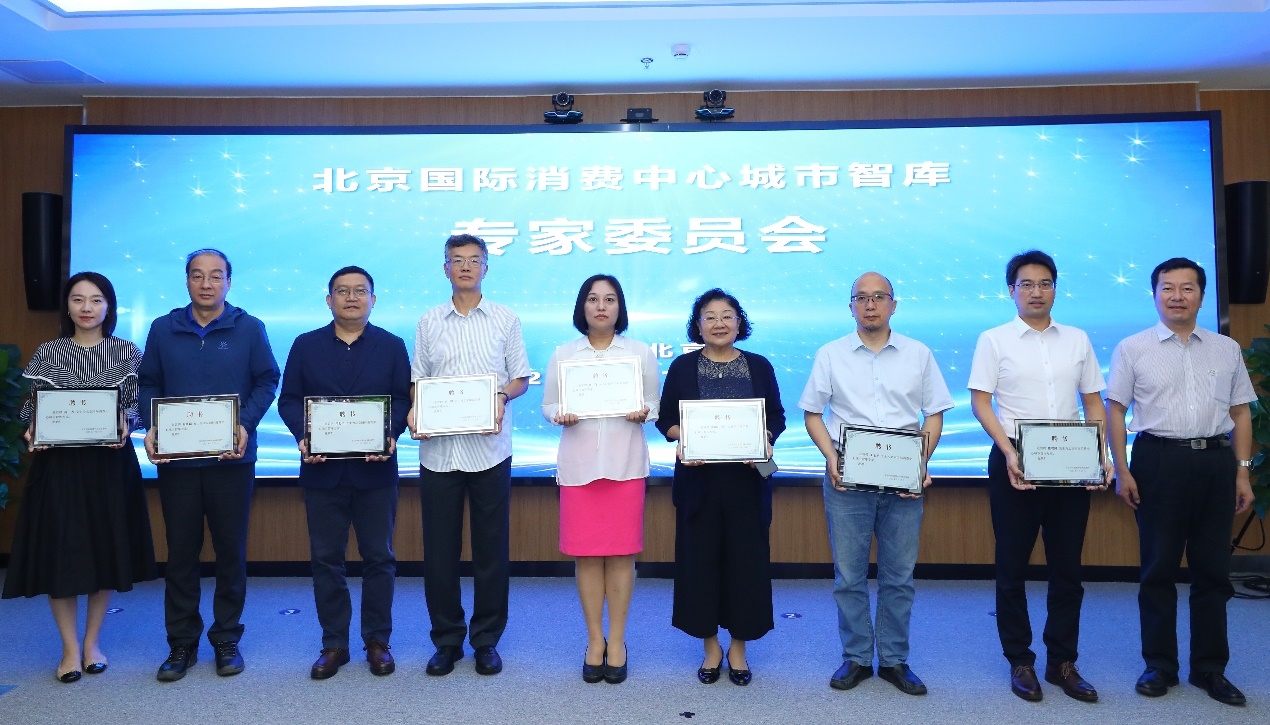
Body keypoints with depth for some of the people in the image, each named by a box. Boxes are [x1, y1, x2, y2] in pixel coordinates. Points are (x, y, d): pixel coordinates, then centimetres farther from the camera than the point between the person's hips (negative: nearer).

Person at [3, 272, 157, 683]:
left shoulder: (128, 353, 4)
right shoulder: (48, 354, 6)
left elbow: (137, 405, 2)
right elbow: (35, 407, 7)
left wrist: (125, 425, -18)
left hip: (110, 463, 0)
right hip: (58, 463, 0)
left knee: (105, 550, 6)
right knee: (59, 552, 0)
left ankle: (92, 641, 22)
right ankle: (70, 648, 15)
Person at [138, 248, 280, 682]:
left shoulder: (249, 329, 1)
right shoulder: (163, 329, 6)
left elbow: (267, 381, 0)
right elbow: (148, 384, 8)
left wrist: (246, 424, -14)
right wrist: (151, 427, -7)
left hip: (231, 458, -1)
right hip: (175, 459, 2)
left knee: (231, 549, 6)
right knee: (180, 551, 7)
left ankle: (227, 638, 20)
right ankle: (182, 642, 20)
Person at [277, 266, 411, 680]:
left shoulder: (392, 346, 6)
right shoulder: (306, 346, 8)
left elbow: (404, 398, 0)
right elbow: (289, 399, 4)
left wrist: (391, 435, -17)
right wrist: (303, 437, -13)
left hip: (375, 470, -1)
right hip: (322, 470, 1)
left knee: (379, 557, 6)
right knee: (326, 559, 8)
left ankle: (377, 641, 19)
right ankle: (334, 643, 20)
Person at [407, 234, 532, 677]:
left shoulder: (505, 320, 6)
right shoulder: (428, 323, 10)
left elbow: (521, 378, 8)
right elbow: (417, 381, 11)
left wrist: (502, 396, -13)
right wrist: (414, 414, -8)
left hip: (489, 448, -1)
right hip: (438, 449, 1)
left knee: (491, 548, 5)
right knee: (439, 549, 6)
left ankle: (487, 640, 20)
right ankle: (447, 640, 21)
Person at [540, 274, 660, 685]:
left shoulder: (641, 353, 8)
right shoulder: (563, 354, 9)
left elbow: (656, 404, 8)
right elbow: (548, 404, 9)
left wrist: (643, 413, -13)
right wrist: (560, 417, -12)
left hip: (625, 462, 0)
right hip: (578, 463, 1)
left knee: (621, 553, 1)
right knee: (586, 554, 2)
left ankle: (617, 641, 15)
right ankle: (595, 640, 17)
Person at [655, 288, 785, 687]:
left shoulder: (759, 366, 5)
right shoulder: (683, 366, 4)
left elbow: (777, 417, 7)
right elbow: (665, 419, 5)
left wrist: (765, 441, -13)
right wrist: (682, 438, -15)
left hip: (746, 477, 1)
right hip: (698, 478, 0)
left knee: (745, 558, 4)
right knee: (700, 557, 3)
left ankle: (738, 646, 21)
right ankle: (710, 645, 20)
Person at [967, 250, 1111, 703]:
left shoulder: (1077, 340, 10)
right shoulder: (994, 340, 1)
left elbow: (1093, 402, 12)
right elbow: (980, 402, -4)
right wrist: (1008, 451, -17)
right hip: (1013, 461, -3)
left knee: (1067, 566, 8)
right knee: (1013, 565, 5)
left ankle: (1062, 661, 20)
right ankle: (1020, 661, 17)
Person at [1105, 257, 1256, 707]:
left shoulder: (1227, 349, 11)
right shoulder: (1133, 348, 2)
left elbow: (1240, 412, 12)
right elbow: (1115, 411, 0)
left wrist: (1242, 472, 6)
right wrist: (1122, 472, -6)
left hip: (1216, 460, 3)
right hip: (1159, 459, -2)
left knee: (1213, 569, 9)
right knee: (1158, 568, 5)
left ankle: (1210, 668, 21)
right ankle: (1159, 665, 17)